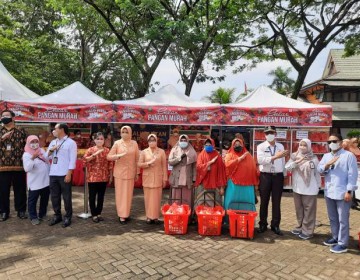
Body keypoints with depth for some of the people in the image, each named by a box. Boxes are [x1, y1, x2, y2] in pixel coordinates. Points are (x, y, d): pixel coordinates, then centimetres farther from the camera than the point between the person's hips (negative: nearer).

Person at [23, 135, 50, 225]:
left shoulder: (42, 151, 6)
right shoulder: (26, 155, -11)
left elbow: (48, 163, 15)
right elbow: (27, 169, -25)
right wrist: (33, 158, -37)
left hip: (46, 181, 6)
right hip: (34, 183, -6)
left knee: (45, 199, 17)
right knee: (33, 200, 5)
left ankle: (42, 215, 32)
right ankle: (33, 217, 19)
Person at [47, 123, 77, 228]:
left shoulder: (71, 142, -5)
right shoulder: (53, 142, 16)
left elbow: (72, 160, -10)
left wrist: (69, 174, -16)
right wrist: (51, 150, -4)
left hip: (64, 174, -6)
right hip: (53, 174, 6)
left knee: (66, 196, 2)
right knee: (54, 196, 12)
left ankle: (68, 217, 14)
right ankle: (57, 215, 25)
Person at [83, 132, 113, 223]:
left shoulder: (107, 150, 6)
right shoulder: (90, 150, 1)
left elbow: (110, 164, 7)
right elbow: (85, 159, -15)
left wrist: (111, 176, 5)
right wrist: (95, 154, -24)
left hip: (104, 177, 2)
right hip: (92, 177, -2)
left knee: (101, 196, 10)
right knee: (92, 196, 3)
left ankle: (99, 213, 22)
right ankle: (94, 214, 14)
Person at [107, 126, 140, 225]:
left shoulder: (134, 143, 3)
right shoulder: (117, 143, -2)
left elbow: (137, 159, 6)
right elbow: (109, 157, -3)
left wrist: (137, 172, 6)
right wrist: (119, 155, -19)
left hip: (130, 172, 2)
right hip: (120, 172, -2)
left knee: (129, 193, 8)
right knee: (120, 193, 2)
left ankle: (126, 214, 22)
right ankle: (121, 215, 10)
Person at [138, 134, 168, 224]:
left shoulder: (161, 151, 2)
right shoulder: (144, 152, 4)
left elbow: (164, 166, 2)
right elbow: (139, 164, 1)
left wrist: (165, 178, -1)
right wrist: (148, 163, -16)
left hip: (158, 178, 0)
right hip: (147, 178, 1)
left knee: (157, 197, 2)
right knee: (148, 197, 3)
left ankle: (155, 216, 11)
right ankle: (149, 216, 12)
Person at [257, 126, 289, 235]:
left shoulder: (280, 146, 8)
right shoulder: (261, 146, -2)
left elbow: (283, 161, 10)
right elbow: (260, 160, -19)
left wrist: (284, 175, 8)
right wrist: (275, 156, -24)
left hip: (278, 176, 2)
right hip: (265, 176, -2)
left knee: (276, 202, 9)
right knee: (264, 202, 7)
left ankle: (275, 225, 21)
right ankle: (263, 224, 20)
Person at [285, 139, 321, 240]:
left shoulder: (314, 158, -5)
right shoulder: (294, 156, 2)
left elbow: (317, 173, 1)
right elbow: (287, 167, -7)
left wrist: (318, 186, 3)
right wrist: (296, 162, -21)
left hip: (310, 189, -3)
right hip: (297, 188, 4)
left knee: (308, 210, 3)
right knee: (299, 209, 14)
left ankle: (307, 231, 14)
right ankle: (300, 227, 28)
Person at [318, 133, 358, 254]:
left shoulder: (348, 155, -7)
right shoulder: (326, 156, 12)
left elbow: (352, 174, -10)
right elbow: (319, 170, 3)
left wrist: (349, 191, -14)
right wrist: (328, 165, -17)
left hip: (342, 193, -6)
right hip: (329, 192, 6)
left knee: (342, 219, 1)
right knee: (333, 218, 18)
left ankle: (342, 244, 10)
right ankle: (335, 237, 32)